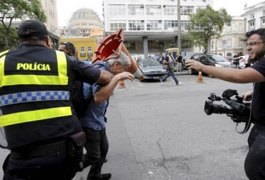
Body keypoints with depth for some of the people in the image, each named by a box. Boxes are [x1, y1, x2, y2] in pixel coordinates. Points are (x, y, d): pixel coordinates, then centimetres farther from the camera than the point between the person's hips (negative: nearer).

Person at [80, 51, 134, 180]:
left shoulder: (105, 70, 6)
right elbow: (98, 98, -38)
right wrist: (116, 78, -39)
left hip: (98, 120, 10)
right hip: (89, 122, -10)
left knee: (104, 149, 22)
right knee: (93, 157, 0)